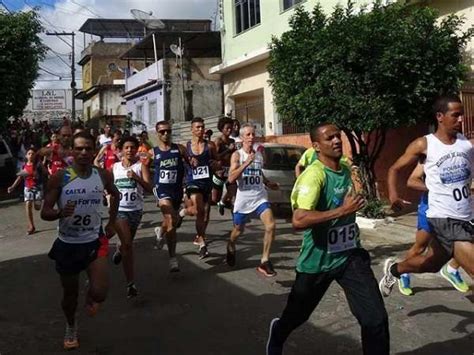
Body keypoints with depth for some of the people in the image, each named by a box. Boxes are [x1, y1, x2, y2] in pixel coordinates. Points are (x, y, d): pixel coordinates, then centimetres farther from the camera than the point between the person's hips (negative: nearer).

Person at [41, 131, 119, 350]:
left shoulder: (102, 175, -4)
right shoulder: (59, 177, -13)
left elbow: (115, 195, 17)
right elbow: (44, 213, -12)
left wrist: (111, 223, 13)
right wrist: (60, 213, -33)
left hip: (94, 241, 1)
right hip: (67, 244, 0)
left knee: (100, 293, -17)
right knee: (70, 294, 16)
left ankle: (90, 295, 22)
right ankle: (71, 328, 47)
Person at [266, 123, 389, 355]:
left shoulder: (346, 170, 4)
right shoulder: (314, 174, -21)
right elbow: (298, 221, -33)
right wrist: (342, 210, -32)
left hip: (350, 255, 5)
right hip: (318, 260, -5)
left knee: (376, 318, -7)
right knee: (298, 314, 18)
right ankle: (277, 335, 51)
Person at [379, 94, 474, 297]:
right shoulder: (424, 145, -6)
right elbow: (395, 169, 3)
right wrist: (393, 195, -12)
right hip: (443, 218, -5)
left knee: (431, 264, 24)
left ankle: (393, 270, 50)